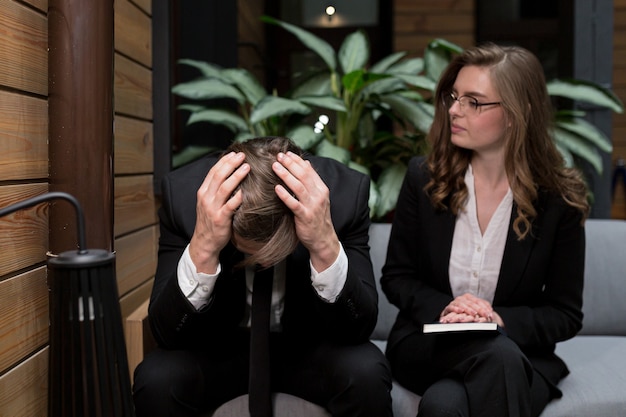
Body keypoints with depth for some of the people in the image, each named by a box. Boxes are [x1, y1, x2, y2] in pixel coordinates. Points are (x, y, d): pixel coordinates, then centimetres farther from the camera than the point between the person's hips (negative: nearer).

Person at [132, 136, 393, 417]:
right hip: (219, 349, 1)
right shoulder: (183, 193, -22)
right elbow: (166, 332, -21)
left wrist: (326, 246, -40)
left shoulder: (346, 191, -22)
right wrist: (202, 248, -38)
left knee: (366, 375, -28)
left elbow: (358, 329, -22)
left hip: (309, 347, 0)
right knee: (156, 380, -27)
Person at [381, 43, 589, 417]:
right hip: (427, 342, 1)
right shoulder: (424, 177, -3)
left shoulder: (559, 200, -6)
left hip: (519, 352, -1)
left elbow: (566, 314, -1)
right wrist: (443, 309, -17)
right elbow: (396, 277, 4)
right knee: (500, 355, -34)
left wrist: (500, 319, -20)